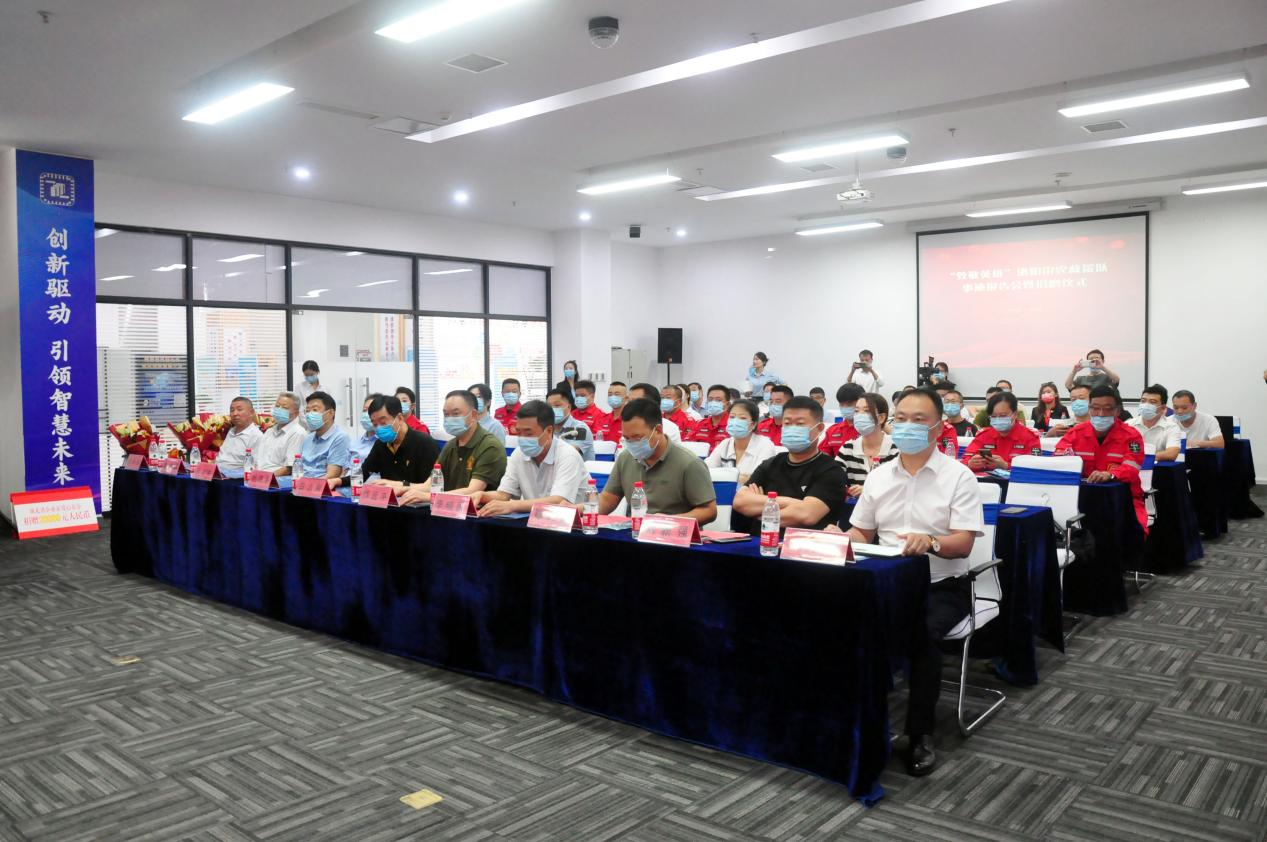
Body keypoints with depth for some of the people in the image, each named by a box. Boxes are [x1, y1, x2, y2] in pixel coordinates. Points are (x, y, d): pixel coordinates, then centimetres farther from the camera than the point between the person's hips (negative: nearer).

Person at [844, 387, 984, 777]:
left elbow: (963, 543, -12)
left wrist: (930, 542, -34)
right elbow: (862, 532, 14)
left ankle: (920, 733, -13)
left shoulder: (958, 476, -4)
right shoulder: (878, 476, 11)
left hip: (942, 586, -4)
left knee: (921, 631, -33)